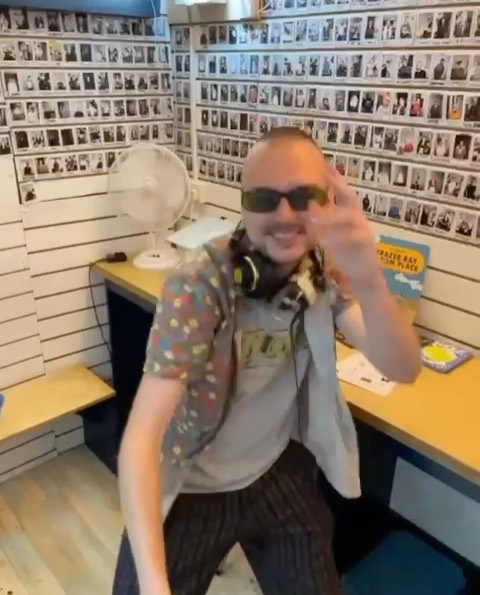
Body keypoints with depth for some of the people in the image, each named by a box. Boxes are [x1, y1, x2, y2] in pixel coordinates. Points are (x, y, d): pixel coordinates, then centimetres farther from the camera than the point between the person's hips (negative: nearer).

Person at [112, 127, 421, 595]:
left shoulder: (327, 273, -13)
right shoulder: (196, 289, -28)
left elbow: (402, 370, -24)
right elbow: (142, 436, -32)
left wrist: (369, 282, -44)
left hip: (278, 473, 4)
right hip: (189, 486, -3)